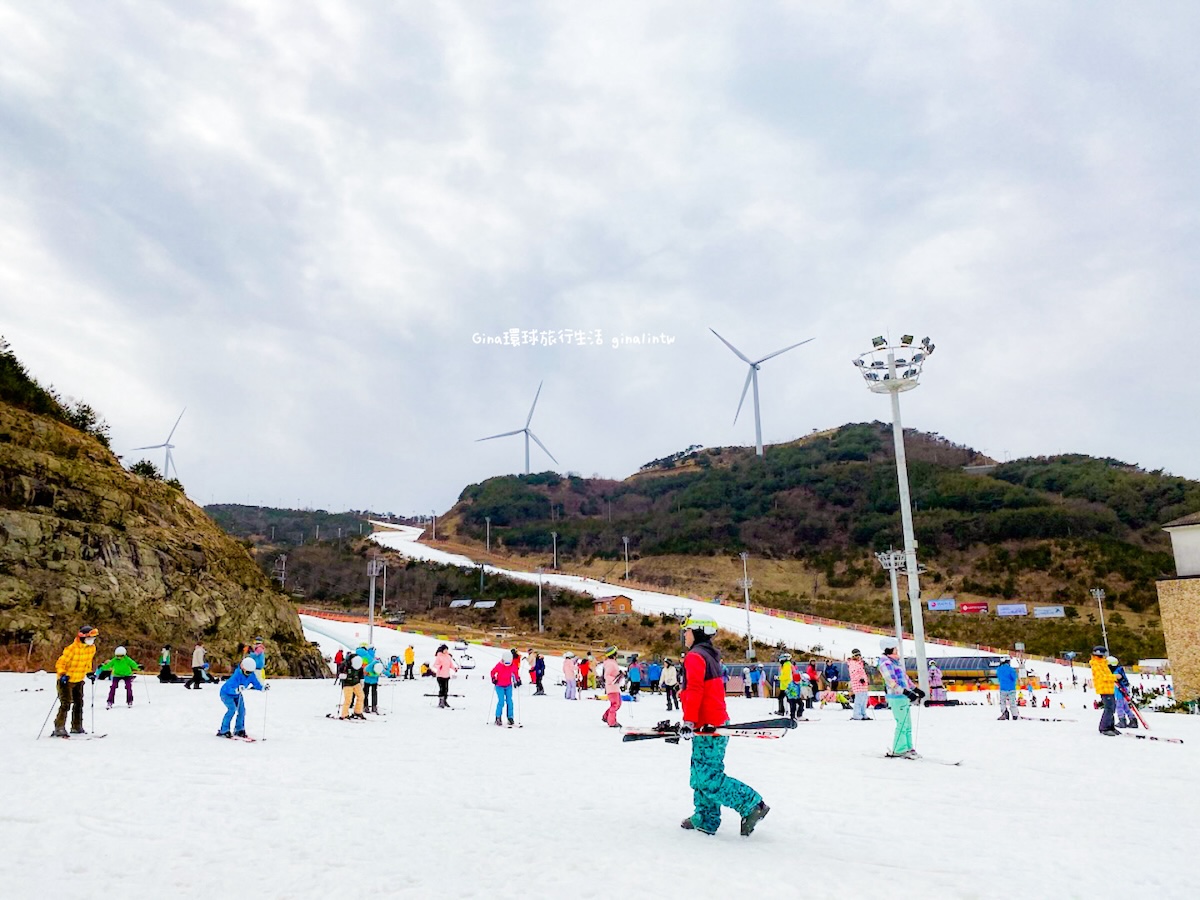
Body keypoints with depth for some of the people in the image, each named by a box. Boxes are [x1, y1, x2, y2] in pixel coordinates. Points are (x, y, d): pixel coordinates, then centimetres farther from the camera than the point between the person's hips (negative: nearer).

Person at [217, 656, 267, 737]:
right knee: (232, 709, -24)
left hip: (237, 694, 6)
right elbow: (230, 689, -44)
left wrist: (263, 688, -27)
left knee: (242, 710, -6)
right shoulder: (237, 675, -37)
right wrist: (237, 690, -63)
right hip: (227, 693, -6)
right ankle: (223, 731, -16)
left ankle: (239, 730, 8)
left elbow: (256, 684, -8)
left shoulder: (251, 675, -17)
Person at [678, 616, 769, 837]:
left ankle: (751, 805, -6)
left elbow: (694, 690, -22)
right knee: (701, 776, 15)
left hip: (708, 727, -10)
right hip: (716, 724, 10)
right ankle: (706, 820, 20)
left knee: (708, 780, -9)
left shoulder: (694, 656, -12)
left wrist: (688, 721, -23)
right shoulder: (710, 656, 18)